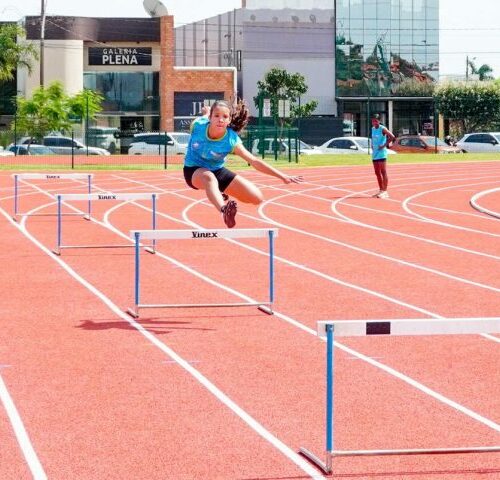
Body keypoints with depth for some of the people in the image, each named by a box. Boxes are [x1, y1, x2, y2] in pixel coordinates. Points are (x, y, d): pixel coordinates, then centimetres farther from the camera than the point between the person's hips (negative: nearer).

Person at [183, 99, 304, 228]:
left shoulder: (232, 140, -27)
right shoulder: (198, 125, -26)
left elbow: (254, 161, -24)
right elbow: (205, 112, -1)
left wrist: (282, 176, -28)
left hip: (218, 170, 2)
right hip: (194, 171, -2)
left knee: (257, 197, -7)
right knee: (209, 177, -42)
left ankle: (219, 194, 22)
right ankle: (224, 210, -72)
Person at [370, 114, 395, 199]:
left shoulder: (382, 129, -11)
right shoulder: (373, 129, 12)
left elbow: (392, 137, -19)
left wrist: (384, 145, -17)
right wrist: (372, 145, 13)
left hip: (381, 154, -8)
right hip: (374, 153, 8)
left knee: (383, 172, -8)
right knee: (377, 173, 11)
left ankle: (385, 191, -8)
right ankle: (381, 190, 20)